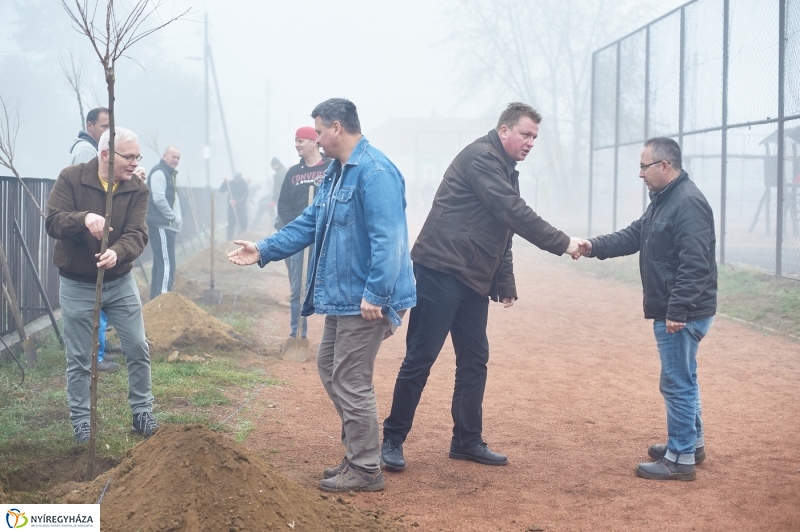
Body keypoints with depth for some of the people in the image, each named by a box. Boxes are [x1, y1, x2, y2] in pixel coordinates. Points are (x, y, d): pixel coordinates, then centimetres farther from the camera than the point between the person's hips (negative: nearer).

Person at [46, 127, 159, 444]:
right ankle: (81, 423, 19)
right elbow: (52, 221, -21)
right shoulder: (71, 179, -12)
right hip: (77, 286, -2)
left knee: (138, 350, 7)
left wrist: (118, 252, -40)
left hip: (121, 283, 2)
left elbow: (137, 234, -18)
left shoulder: (138, 189, -7)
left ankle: (142, 414, 23)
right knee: (79, 360, 5)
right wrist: (84, 217, -41)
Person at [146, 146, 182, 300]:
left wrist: (177, 218, 10)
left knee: (161, 263, 13)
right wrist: (173, 217, -14)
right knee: (167, 264, -15)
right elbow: (159, 199, -20)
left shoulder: (170, 174, 21)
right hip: (161, 225, -11)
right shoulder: (159, 172, -11)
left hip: (167, 225, 11)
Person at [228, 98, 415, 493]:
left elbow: (387, 239, -26)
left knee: (350, 380, -4)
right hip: (341, 296, 11)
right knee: (329, 367, 17)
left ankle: (365, 469, 8)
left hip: (365, 300, -11)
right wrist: (264, 250, 15)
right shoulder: (336, 172, 15)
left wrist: (375, 293, -28)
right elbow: (310, 223, 20)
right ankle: (358, 450, 28)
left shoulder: (375, 172, -19)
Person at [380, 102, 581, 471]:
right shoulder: (480, 157, -12)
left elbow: (504, 232, 22)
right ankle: (393, 440, 3)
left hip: (474, 280, 10)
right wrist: (562, 244, -17)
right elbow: (514, 213, -20)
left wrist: (505, 285, 16)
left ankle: (467, 440, 19)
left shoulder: (506, 171, 19)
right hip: (441, 272, -10)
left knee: (474, 360, 10)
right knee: (421, 358, -5)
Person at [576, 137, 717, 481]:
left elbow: (694, 265, -25)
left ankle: (681, 459, 3)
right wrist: (595, 246, -1)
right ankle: (691, 443, 33)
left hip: (683, 314, -11)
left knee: (677, 383, -4)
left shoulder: (689, 203, -20)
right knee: (683, 379, 20)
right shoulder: (662, 201, 14)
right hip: (670, 311, 11)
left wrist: (677, 311, -27)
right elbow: (633, 236, 15)